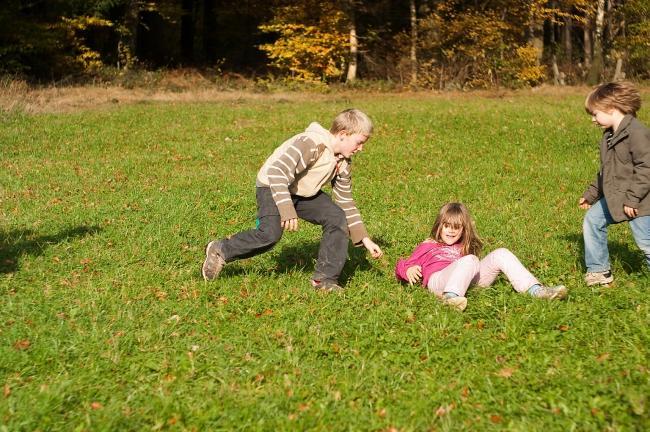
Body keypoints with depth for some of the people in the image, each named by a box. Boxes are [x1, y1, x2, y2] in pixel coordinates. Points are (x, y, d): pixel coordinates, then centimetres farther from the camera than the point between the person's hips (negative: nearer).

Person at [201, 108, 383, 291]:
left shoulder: (343, 163, -3)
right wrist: (287, 211, -43)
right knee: (270, 234, -28)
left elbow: (346, 202, 7)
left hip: (305, 192, 8)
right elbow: (277, 173, -37)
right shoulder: (311, 144, -30)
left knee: (337, 218, -12)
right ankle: (220, 250, -5)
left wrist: (365, 239, 2)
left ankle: (324, 278, -5)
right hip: (273, 187, -8)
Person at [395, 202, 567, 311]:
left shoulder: (463, 248, 38)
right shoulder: (427, 247, 26)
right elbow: (402, 266, 17)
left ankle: (535, 290, -26)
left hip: (469, 281, 5)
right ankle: (450, 297, -65)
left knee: (501, 254, -9)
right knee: (469, 260, -35)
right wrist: (409, 270, -7)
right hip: (438, 280, -5)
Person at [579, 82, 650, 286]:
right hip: (613, 198, 10)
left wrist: (632, 199, -25)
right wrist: (591, 194, 22)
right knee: (592, 220, 12)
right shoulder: (609, 135, 11)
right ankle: (599, 271, 20)